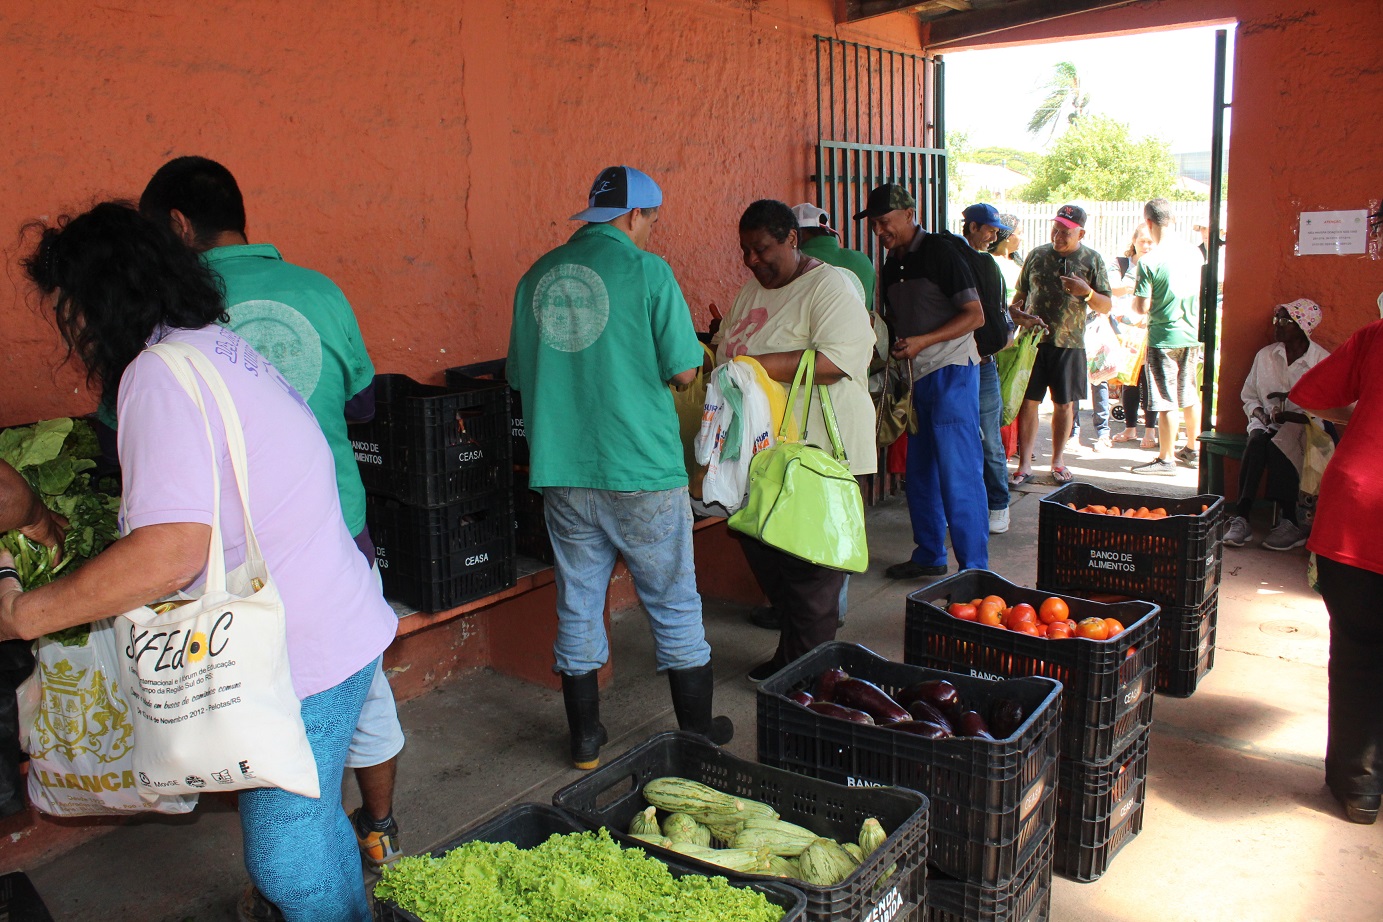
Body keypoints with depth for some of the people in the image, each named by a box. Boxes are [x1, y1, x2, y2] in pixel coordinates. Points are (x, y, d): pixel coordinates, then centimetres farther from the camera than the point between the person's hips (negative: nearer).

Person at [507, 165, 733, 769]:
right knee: (674, 604, 10)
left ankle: (585, 740, 25)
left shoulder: (536, 277, 7)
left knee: (577, 607, 14)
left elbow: (521, 376, 13)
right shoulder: (646, 271, -8)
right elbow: (683, 370, -9)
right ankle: (697, 733, 23)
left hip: (561, 472, 4)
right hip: (641, 470, -4)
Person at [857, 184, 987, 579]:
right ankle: (929, 556, 26)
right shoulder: (892, 264, 14)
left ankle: (974, 568, 0)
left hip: (952, 372, -9)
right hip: (918, 377, 9)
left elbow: (975, 315, -14)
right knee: (920, 471, 14)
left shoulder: (939, 252, -10)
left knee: (958, 472, -8)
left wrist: (923, 341, -21)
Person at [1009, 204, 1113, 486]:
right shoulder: (1037, 255, 8)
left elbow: (1106, 307, 2)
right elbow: (1020, 293, 17)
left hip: (1069, 343, -1)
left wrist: (1086, 292, -17)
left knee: (1064, 404, 7)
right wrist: (1014, 315, -3)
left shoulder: (1092, 260, 3)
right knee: (1028, 402, -2)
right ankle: (1024, 464, 4)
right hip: (1033, 340, 1)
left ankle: (1058, 461, 21)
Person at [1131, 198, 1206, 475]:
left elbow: (1142, 307, -16)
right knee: (1190, 396, 18)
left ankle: (1165, 460, 5)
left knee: (1166, 401, -1)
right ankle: (1192, 450, 30)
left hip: (1164, 337, -6)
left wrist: (1134, 302, 4)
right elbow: (1203, 292, 13)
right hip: (1193, 333, 6)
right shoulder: (1194, 252, 2)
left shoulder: (1149, 261, -17)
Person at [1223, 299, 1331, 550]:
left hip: (1303, 426, -3)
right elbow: (1248, 395, 18)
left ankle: (1290, 523, -29)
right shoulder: (1265, 355, 11)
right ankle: (1241, 518, -40)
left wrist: (1292, 416, -21)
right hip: (1267, 422, 3)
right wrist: (1257, 411, -3)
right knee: (1256, 441, -33)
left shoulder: (1322, 360, -1)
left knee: (1278, 444, -36)